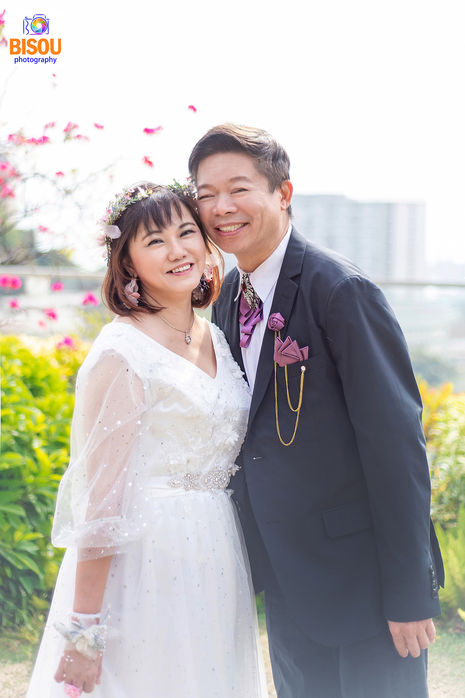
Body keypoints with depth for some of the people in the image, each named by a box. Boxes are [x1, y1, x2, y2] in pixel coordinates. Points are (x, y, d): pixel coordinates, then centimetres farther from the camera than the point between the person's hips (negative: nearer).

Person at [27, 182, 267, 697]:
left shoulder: (216, 340, 9)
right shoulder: (122, 353, -13)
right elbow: (99, 498, -16)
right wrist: (84, 631, -17)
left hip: (217, 564, 7)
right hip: (147, 566, -7)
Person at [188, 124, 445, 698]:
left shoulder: (341, 290, -17)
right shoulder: (227, 298, 7)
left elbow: (395, 442, -19)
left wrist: (409, 593, -19)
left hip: (361, 579, -7)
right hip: (287, 579, 7)